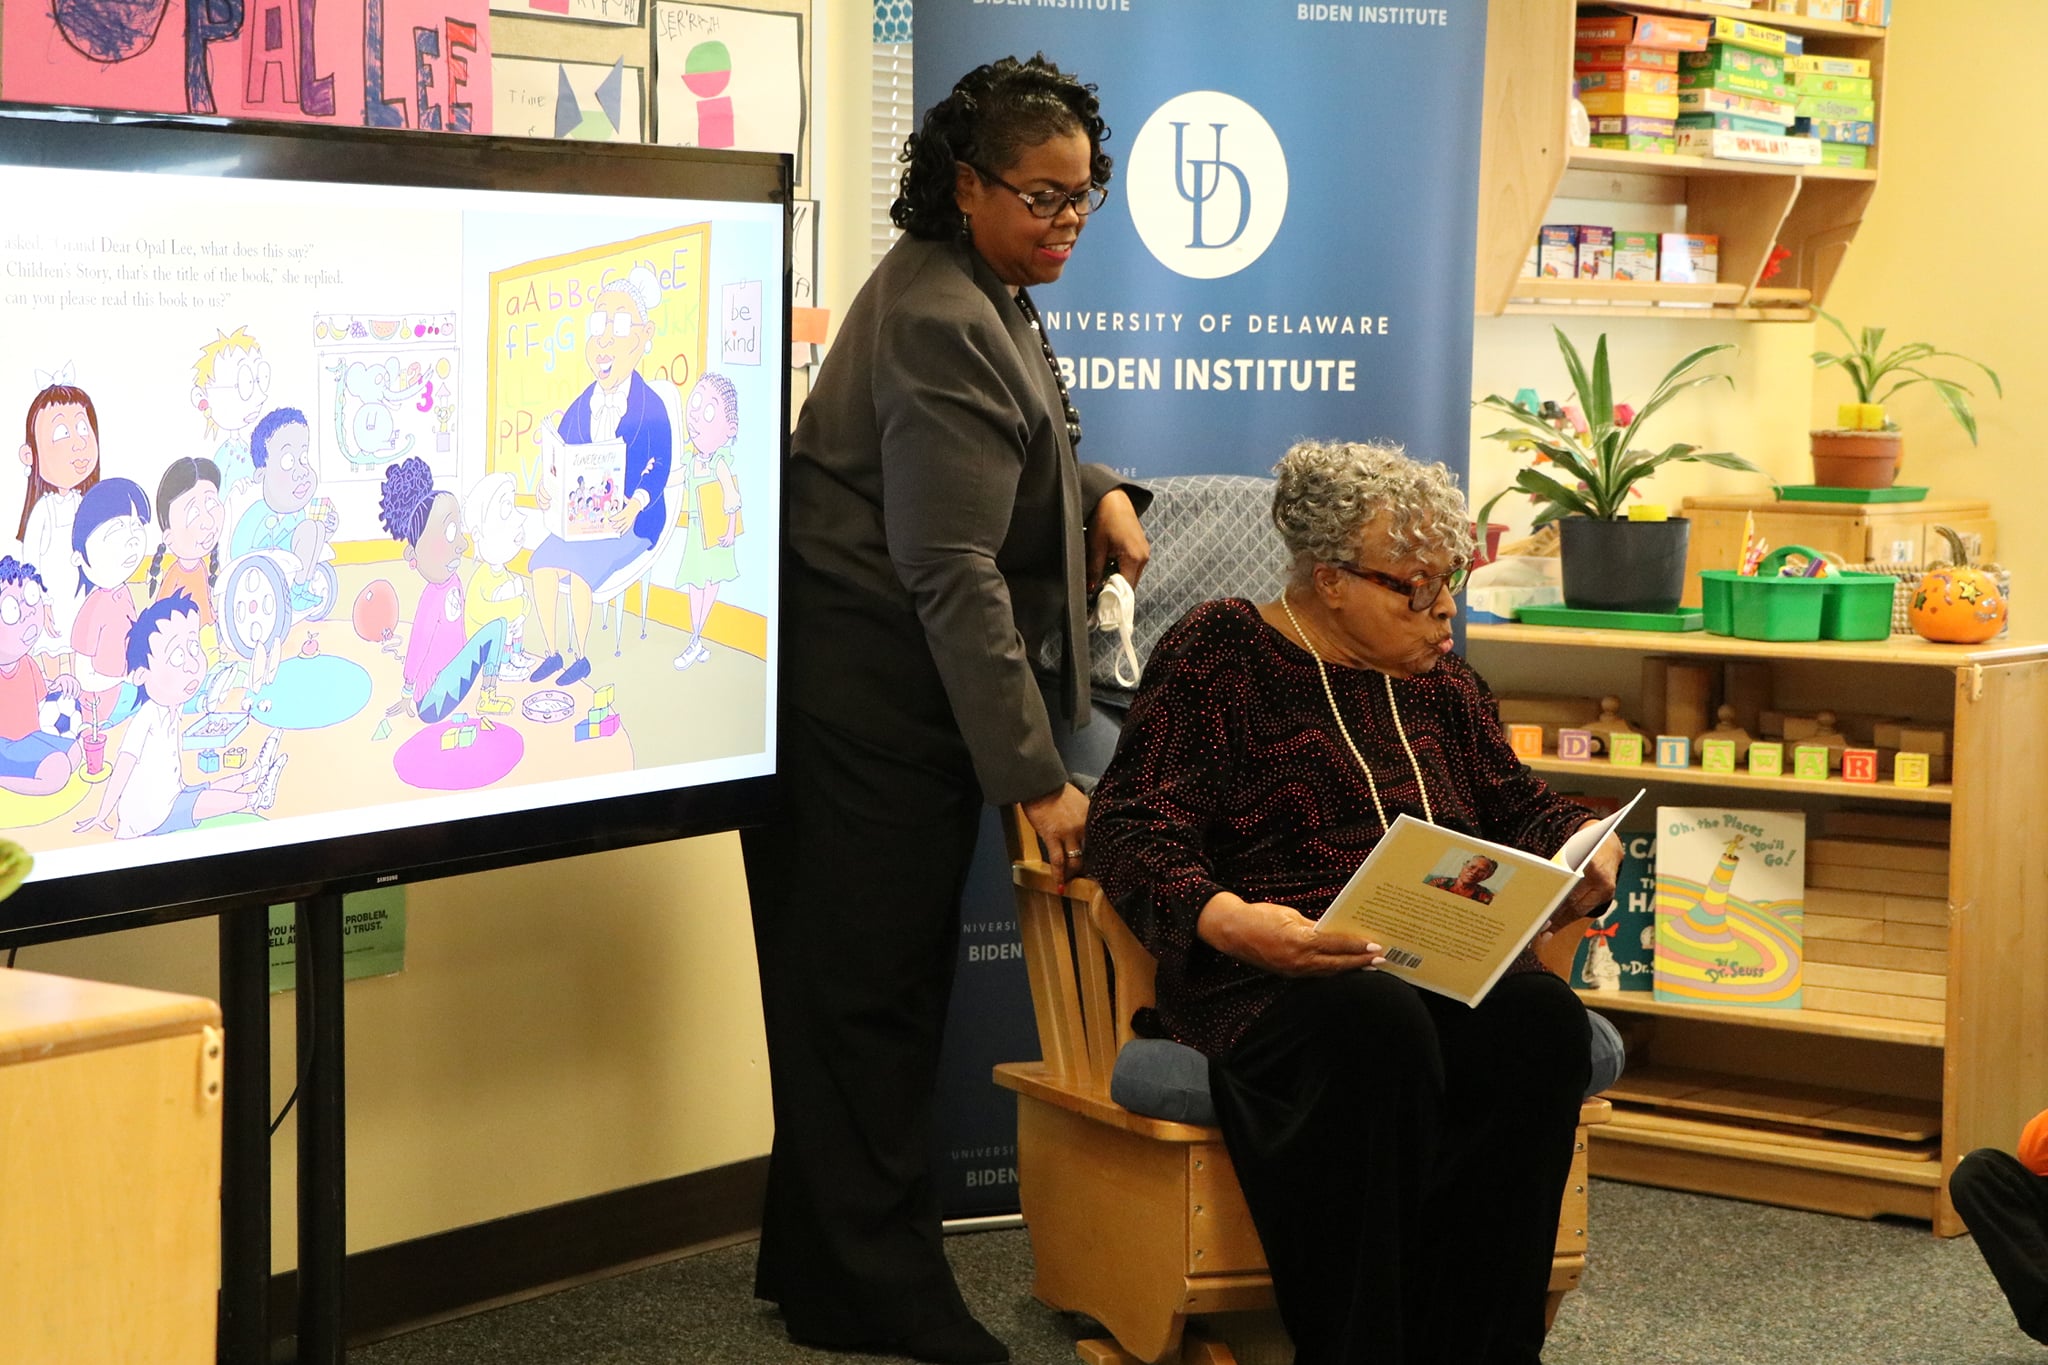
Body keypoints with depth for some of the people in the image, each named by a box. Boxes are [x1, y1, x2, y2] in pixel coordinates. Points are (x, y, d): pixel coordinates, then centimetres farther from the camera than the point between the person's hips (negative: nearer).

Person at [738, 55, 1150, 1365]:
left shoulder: (986, 297, 12)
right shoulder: (941, 324, -21)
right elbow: (956, 572, -25)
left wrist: (1096, 492, 8)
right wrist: (1037, 778, -25)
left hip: (891, 701, 10)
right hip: (868, 703, -10)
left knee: (868, 983, 15)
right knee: (871, 989, -3)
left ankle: (818, 1257, 25)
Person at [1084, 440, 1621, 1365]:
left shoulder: (1441, 683, 22)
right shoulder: (1219, 653, 4)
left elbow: (1518, 810, 27)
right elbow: (1135, 828, -6)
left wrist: (1590, 842, 3)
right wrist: (1229, 922, -25)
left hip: (1445, 965, 5)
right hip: (1272, 970, -5)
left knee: (1538, 1017, -30)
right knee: (1378, 1027, -39)